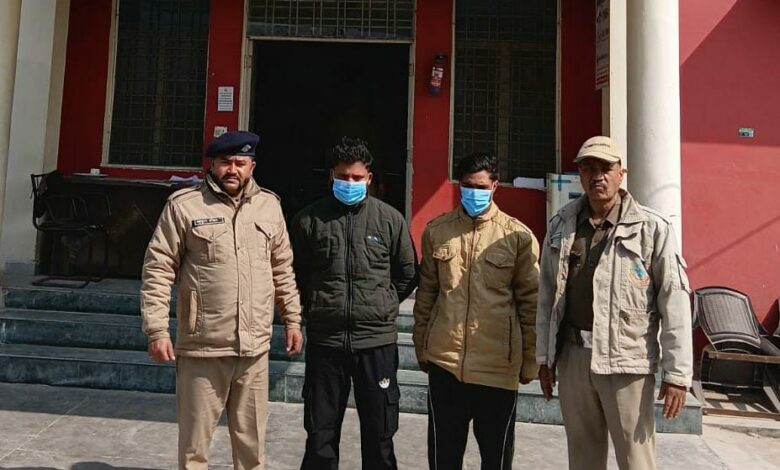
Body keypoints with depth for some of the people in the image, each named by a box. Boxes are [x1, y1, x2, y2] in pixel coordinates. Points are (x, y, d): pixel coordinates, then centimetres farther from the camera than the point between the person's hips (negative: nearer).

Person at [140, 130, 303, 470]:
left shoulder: (269, 206, 7)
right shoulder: (184, 205, -5)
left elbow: (283, 270, 13)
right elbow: (158, 269, -5)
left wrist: (292, 319, 12)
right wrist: (157, 330, -10)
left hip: (254, 347, 3)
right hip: (202, 347, -3)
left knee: (252, 439, 17)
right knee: (195, 438, 12)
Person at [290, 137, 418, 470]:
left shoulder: (390, 220, 1)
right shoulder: (309, 220, 1)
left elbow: (408, 274, 11)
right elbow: (295, 274, 12)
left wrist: (382, 306, 7)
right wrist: (315, 309, 8)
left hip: (377, 341, 0)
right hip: (324, 340, 0)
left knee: (379, 434, 12)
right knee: (320, 434, 12)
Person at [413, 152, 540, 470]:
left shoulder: (519, 236, -3)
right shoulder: (436, 230, 4)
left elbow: (530, 301, 0)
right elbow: (425, 293, 10)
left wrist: (530, 360, 2)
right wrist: (421, 346, 12)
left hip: (499, 365, -2)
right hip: (444, 360, 2)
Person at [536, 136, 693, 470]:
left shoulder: (652, 229, -6)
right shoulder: (561, 227, 6)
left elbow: (675, 303, -7)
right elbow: (547, 297, 9)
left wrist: (677, 373, -10)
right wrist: (544, 356, 10)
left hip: (628, 360, -4)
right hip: (572, 357, 4)